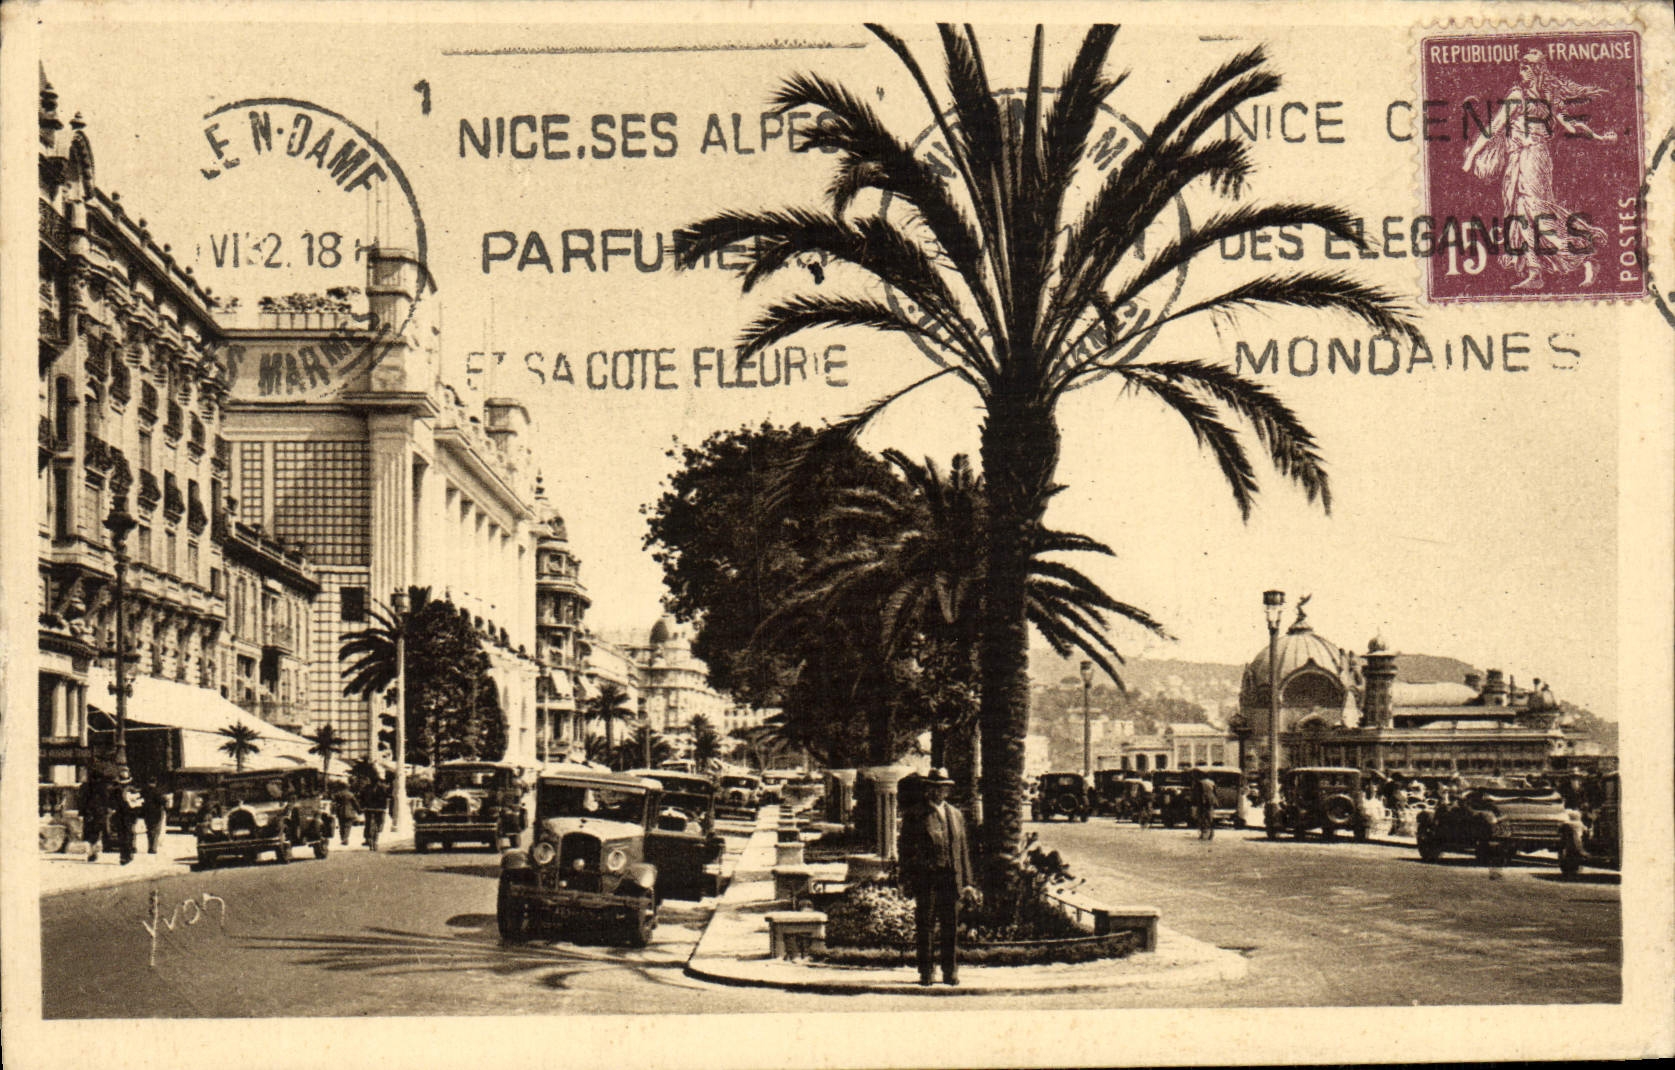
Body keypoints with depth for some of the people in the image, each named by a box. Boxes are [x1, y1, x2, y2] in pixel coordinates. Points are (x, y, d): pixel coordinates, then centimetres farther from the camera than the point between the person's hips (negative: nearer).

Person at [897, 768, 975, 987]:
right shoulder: (915, 817, 3)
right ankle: (925, 973, 7)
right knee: (924, 930, 0)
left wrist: (966, 882, 11)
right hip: (926, 879, -3)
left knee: (951, 928, 4)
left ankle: (950, 972, 12)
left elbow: (963, 850, 16)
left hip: (951, 880, 3)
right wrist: (907, 881, -6)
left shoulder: (956, 816, 16)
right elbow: (907, 851, 1)